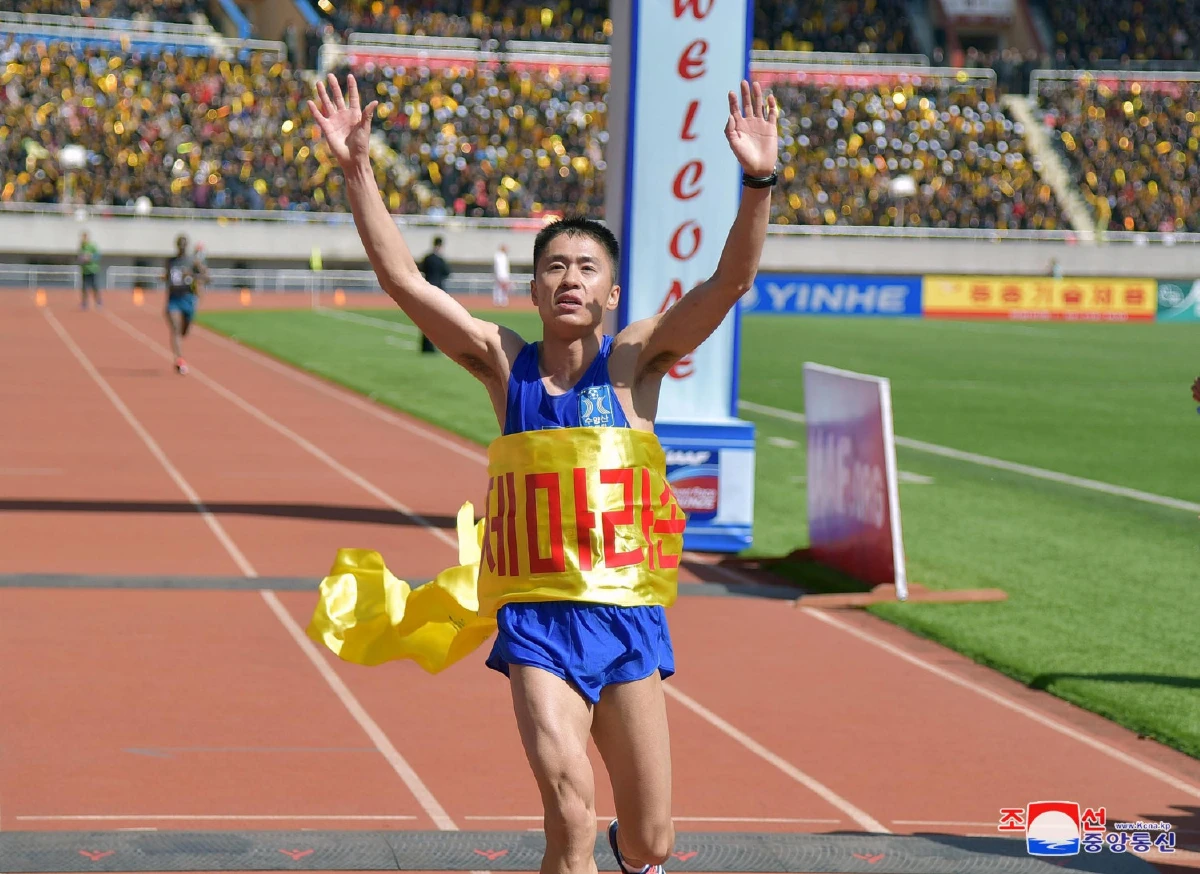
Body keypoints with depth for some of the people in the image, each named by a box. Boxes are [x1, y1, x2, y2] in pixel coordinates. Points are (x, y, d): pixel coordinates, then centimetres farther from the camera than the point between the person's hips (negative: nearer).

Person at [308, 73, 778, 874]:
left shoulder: (633, 361, -1)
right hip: (537, 620, 0)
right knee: (570, 805, -23)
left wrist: (759, 183, -27)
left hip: (626, 618, 0)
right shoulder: (504, 363, 2)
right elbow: (402, 277, -3)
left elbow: (731, 280, -13)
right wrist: (357, 169, -12)